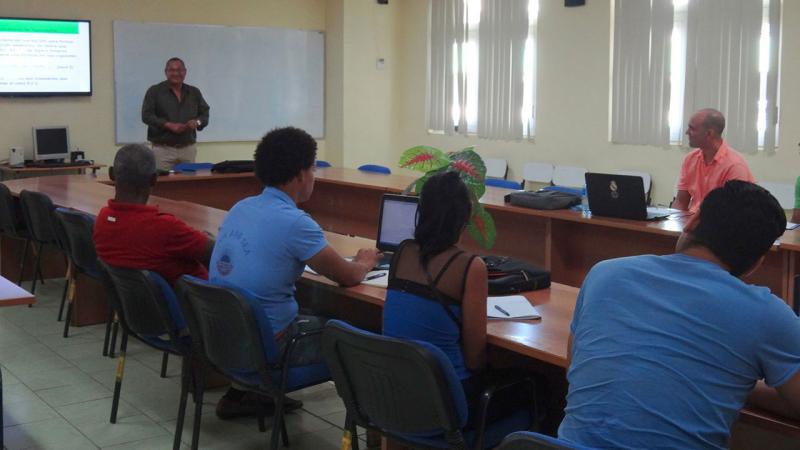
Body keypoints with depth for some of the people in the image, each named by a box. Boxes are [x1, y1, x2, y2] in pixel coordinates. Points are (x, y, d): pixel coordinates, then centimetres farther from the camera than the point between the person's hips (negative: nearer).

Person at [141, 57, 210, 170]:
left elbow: (205, 114, 15)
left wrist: (197, 122, -8)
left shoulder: (194, 92, 13)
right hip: (163, 149, -3)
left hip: (188, 148, 3)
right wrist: (169, 125, -16)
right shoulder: (154, 91, 2)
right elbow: (147, 115, -5)